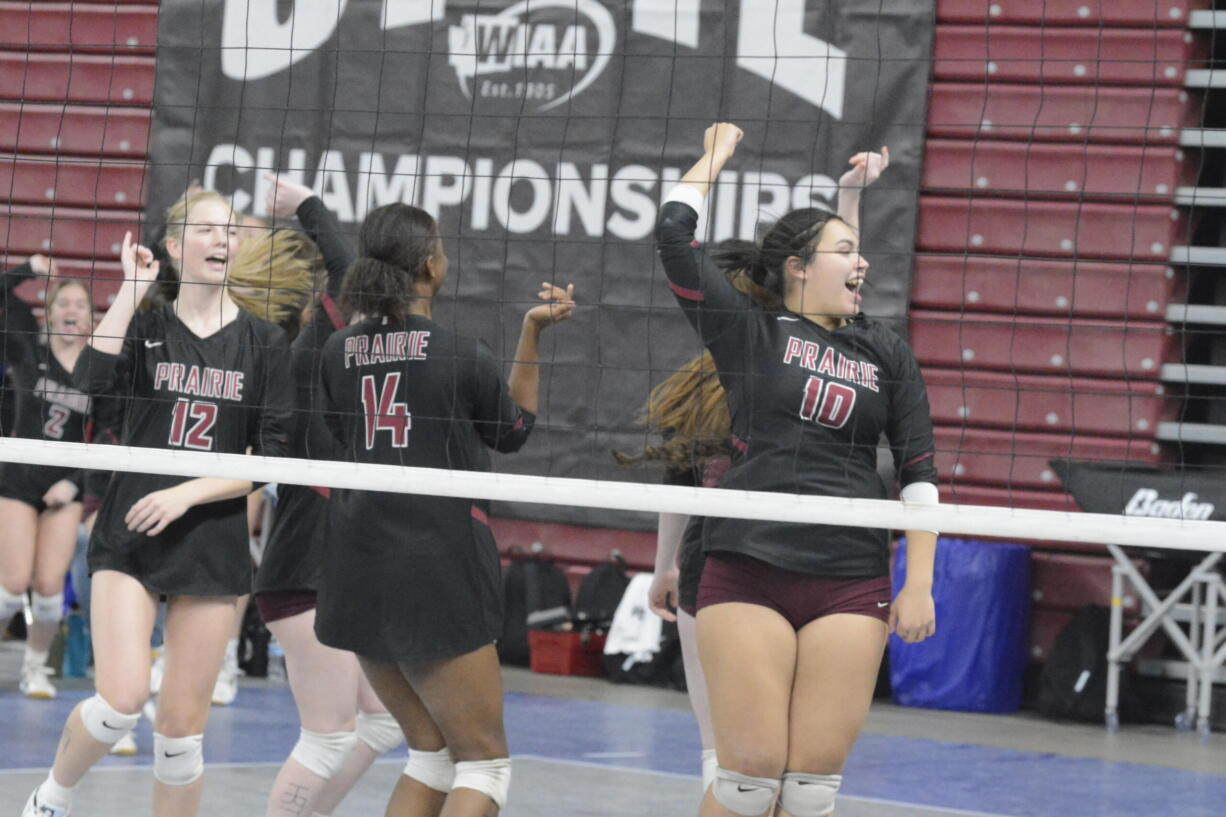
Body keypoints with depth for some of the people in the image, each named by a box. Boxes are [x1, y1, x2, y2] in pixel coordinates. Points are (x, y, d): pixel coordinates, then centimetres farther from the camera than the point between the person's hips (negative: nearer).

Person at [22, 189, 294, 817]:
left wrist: (186, 493, -12)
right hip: (128, 538, -1)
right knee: (122, 700, -16)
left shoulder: (265, 343, 3)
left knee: (182, 725, 2)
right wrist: (131, 291, -13)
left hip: (213, 547, 1)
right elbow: (90, 383, -17)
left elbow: (274, 457, -2)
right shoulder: (145, 327, 4)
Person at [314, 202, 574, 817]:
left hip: (356, 576, 6)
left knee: (432, 753, 17)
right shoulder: (462, 357, -10)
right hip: (436, 576, -6)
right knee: (483, 764, 3)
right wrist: (532, 332, 10)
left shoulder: (339, 352, 3)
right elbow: (514, 431, 9)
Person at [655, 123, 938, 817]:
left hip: (851, 583, 3)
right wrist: (715, 157, 13)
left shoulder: (886, 353, 13)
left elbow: (919, 473, 12)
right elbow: (674, 236, -1)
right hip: (747, 573, -2)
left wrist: (919, 585, 5)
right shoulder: (749, 334, 6)